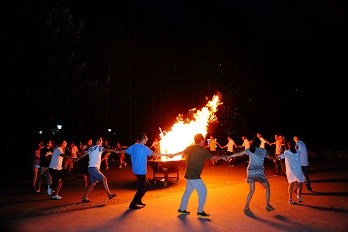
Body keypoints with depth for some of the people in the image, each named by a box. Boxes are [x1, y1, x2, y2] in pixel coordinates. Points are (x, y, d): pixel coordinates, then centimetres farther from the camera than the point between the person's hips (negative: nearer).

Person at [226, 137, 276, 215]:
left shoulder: (249, 150, 5)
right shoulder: (264, 151, 8)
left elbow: (238, 154, -3)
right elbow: (270, 157, 28)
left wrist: (228, 157, 2)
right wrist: (274, 159, 50)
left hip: (250, 172, 2)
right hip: (259, 172, -2)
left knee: (251, 190, 12)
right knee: (267, 187, 20)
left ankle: (246, 207, 7)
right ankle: (267, 206, 18)